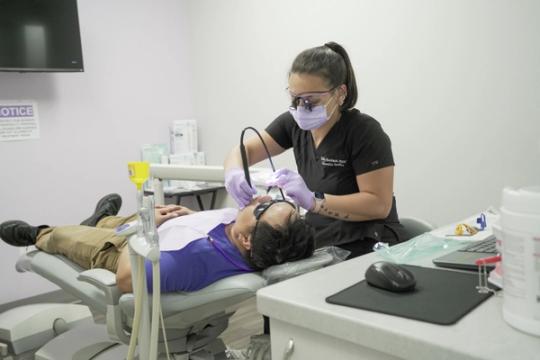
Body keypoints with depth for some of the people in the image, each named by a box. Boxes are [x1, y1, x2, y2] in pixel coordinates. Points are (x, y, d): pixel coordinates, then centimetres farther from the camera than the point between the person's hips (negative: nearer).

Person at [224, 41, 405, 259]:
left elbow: (379, 204, -20)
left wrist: (313, 201, -32)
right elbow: (244, 150, 2)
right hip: (319, 244, 5)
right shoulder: (295, 123, -1)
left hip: (366, 249, -5)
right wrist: (234, 173, -22)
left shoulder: (365, 132, -17)